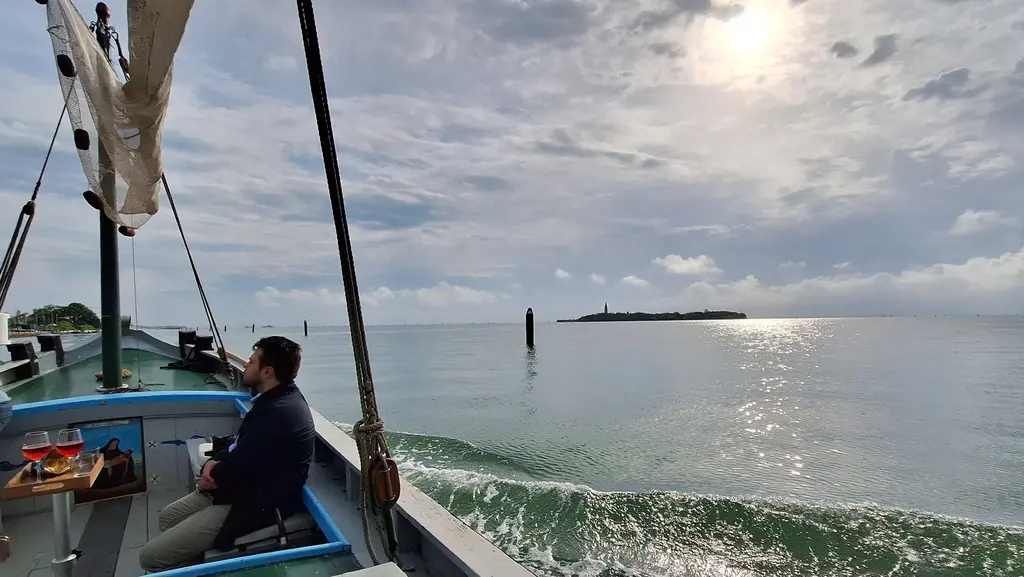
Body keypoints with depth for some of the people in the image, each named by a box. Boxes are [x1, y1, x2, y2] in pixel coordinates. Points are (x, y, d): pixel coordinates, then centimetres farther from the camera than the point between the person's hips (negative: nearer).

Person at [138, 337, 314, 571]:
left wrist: (213, 475, -1)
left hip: (256, 504, -11)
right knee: (168, 517, 24)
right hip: (245, 487, 11)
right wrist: (215, 462, -3)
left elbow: (239, 466, -23)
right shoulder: (276, 400, 7)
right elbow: (242, 447, 16)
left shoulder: (279, 413, -29)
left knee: (151, 556, -7)